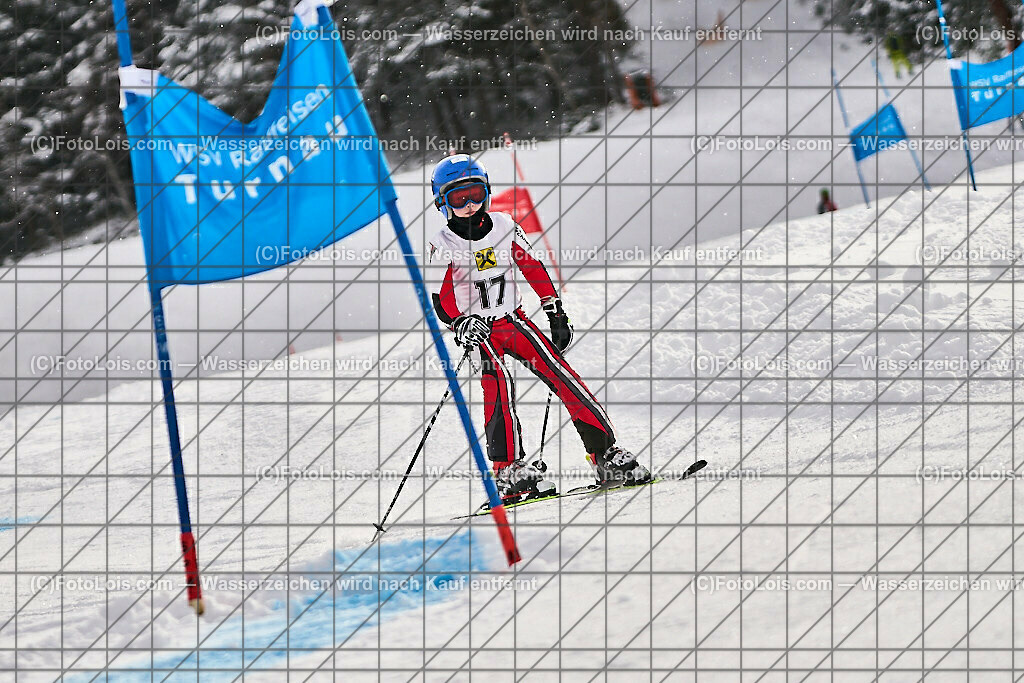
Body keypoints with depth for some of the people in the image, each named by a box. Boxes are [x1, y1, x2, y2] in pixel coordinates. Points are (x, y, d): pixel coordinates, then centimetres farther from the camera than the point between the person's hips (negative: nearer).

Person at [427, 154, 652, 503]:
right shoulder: (443, 245, -6)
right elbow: (441, 299, -10)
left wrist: (557, 315, 11)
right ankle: (509, 471, -32)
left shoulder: (504, 226, 3)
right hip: (478, 331, -3)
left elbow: (533, 269, 12)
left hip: (515, 320, 3)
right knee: (498, 385, -28)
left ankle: (606, 455, -10)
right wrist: (462, 324, -29)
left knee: (561, 375, -10)